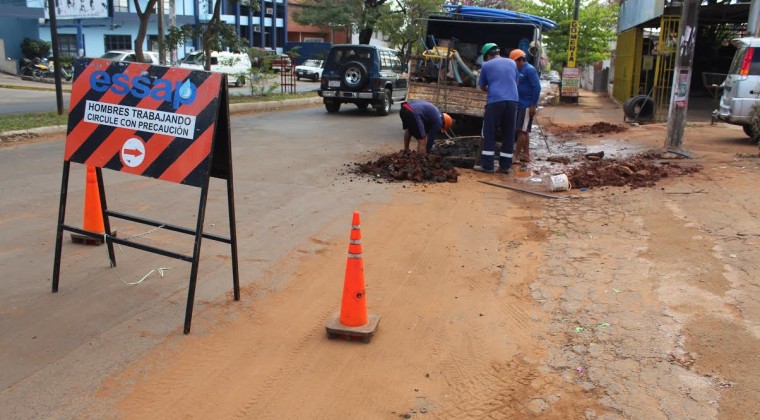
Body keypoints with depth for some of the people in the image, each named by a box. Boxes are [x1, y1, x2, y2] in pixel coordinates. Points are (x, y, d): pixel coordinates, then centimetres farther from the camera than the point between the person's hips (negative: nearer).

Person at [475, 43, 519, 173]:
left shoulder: (487, 65, 5)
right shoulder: (512, 63, 15)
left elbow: (482, 87, 14)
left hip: (495, 101, -3)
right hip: (512, 101, 4)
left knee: (489, 134, 2)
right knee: (508, 135, 8)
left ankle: (487, 165, 1)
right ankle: (505, 166, 9)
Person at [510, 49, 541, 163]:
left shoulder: (529, 70, -12)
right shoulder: (519, 70, 15)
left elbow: (537, 87, -18)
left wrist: (533, 105, -21)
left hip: (527, 106, -9)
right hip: (520, 105, 9)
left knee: (521, 130, -8)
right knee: (524, 131, 12)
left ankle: (516, 155, -7)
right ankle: (526, 155, 18)